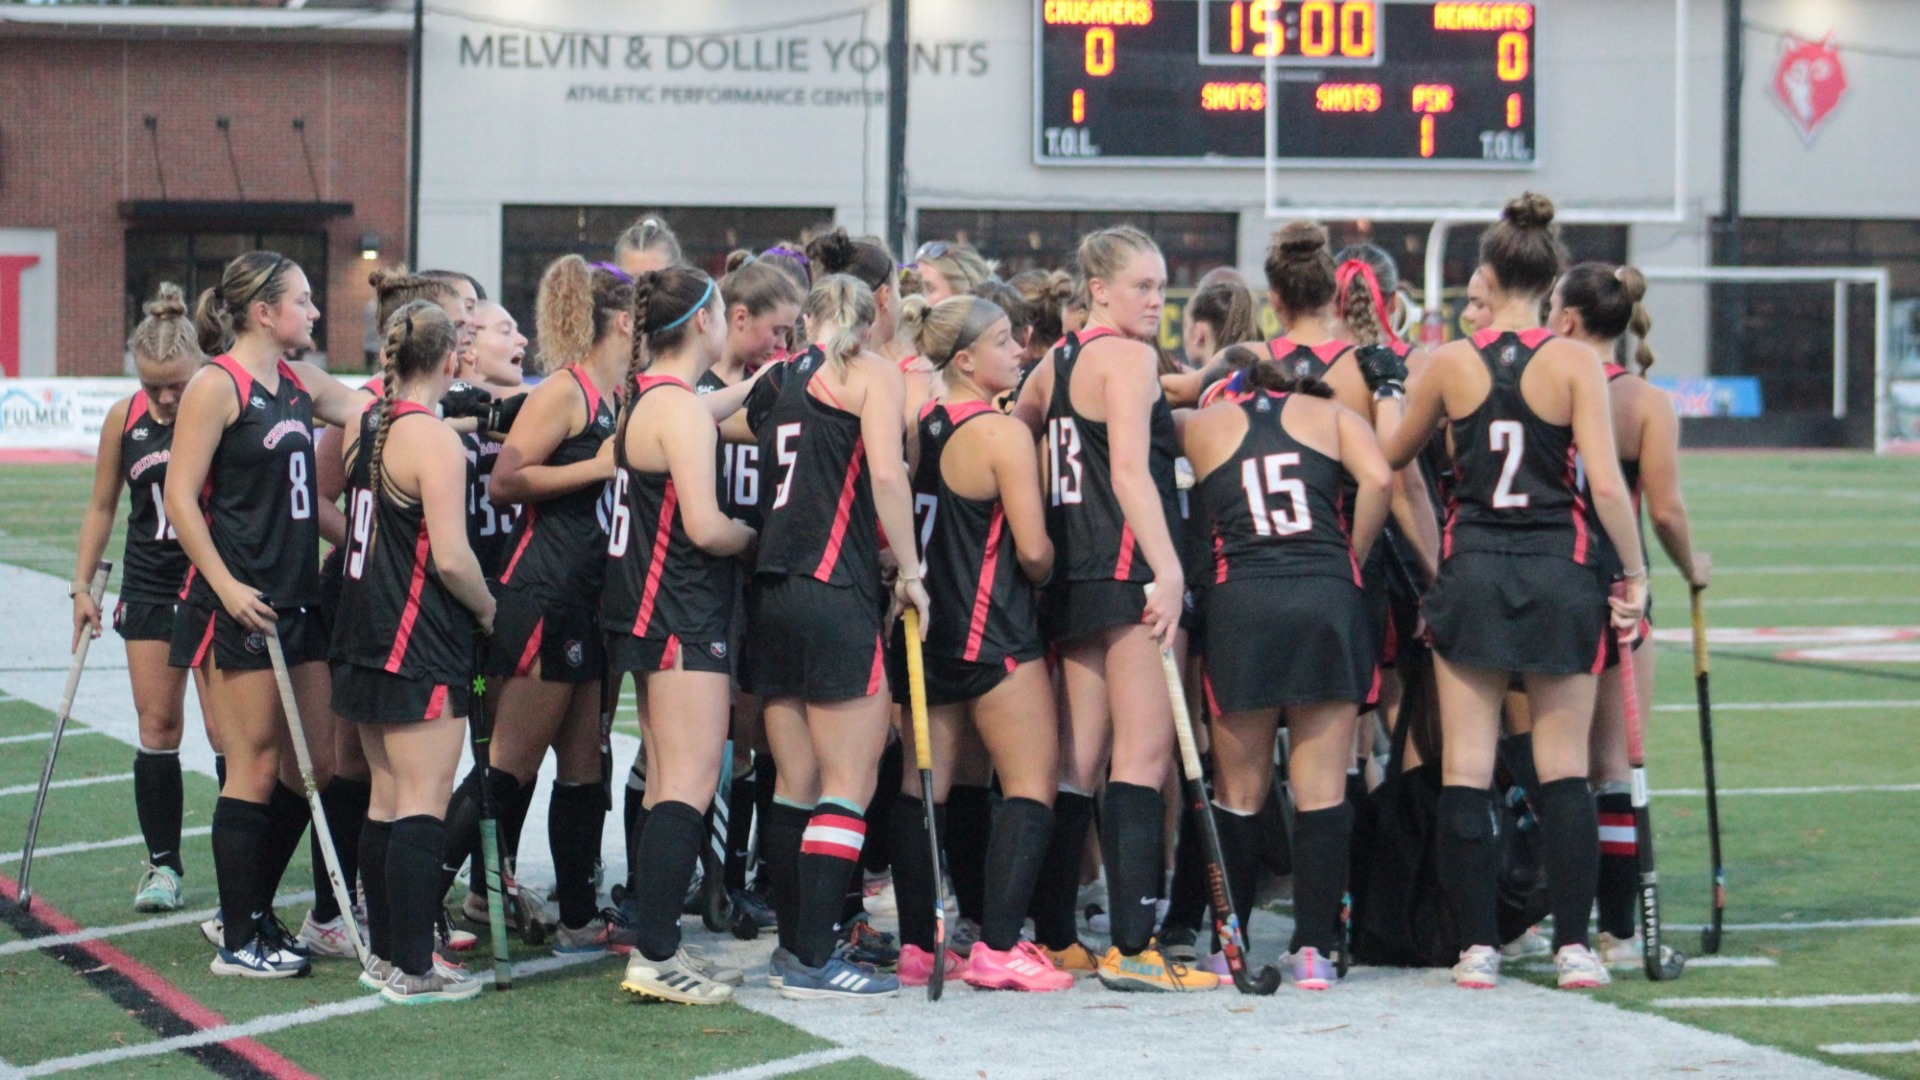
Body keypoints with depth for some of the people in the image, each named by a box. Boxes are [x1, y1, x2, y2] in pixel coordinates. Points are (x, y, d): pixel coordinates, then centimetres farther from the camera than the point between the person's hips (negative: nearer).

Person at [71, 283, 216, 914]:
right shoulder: (124, 419, -1)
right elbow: (103, 507, 10)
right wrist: (83, 586, 6)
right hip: (150, 588, 3)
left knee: (225, 730, -4)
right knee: (157, 727, 4)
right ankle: (162, 863, 12)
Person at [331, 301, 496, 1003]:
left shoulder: (367, 424, 8)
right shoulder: (434, 439, -16)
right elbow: (450, 557, -19)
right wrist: (487, 607, -3)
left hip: (366, 641, 9)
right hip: (423, 650, -9)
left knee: (386, 800, 15)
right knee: (422, 806, -5)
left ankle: (385, 953, 21)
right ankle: (413, 970, -4)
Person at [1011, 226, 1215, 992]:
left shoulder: (1057, 363, 16)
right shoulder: (1127, 356, -9)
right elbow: (1130, 470, -19)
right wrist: (1168, 569, -25)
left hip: (1074, 577, 9)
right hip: (1129, 572, -9)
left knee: (1079, 759, 12)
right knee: (1144, 753, -10)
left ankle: (1053, 936, 15)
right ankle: (1131, 948, -16)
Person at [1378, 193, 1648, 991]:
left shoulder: (1451, 363, -1)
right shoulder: (1574, 363, -7)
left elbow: (1390, 458, 14)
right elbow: (1606, 484, -13)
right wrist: (1634, 574, -2)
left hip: (1471, 570, 1)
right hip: (1558, 570, -1)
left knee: (1465, 770, 6)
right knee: (1563, 769, 6)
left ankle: (1477, 946, 5)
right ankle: (1573, 945, 3)